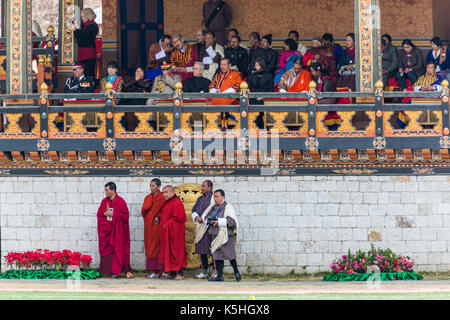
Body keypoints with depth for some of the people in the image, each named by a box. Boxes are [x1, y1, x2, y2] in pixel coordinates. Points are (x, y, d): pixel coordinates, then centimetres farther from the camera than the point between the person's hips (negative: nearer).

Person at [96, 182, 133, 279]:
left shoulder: (121, 202, -7)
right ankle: (107, 270, 9)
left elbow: (126, 216, -8)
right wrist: (104, 213, -10)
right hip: (106, 230, 5)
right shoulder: (104, 201, 8)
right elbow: (99, 213, 12)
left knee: (118, 250, -6)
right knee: (106, 250, 3)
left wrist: (113, 214, -16)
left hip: (117, 231, -5)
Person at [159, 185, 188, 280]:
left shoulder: (177, 203, -14)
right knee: (168, 252, 9)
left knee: (175, 252, -7)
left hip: (174, 232, -9)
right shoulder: (166, 203, 15)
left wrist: (167, 224, -14)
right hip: (166, 232, 9)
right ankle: (171, 272, 14)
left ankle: (179, 273, -3)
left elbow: (178, 218, -19)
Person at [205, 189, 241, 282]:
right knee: (217, 255, 4)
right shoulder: (214, 207, 13)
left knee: (230, 255, -2)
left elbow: (232, 221, -16)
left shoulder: (228, 207, -7)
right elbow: (205, 216, 21)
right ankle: (219, 276, 7)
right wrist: (207, 220, -2)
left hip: (226, 235, -6)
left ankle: (236, 272, 16)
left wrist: (219, 222, -20)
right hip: (216, 235, 6)